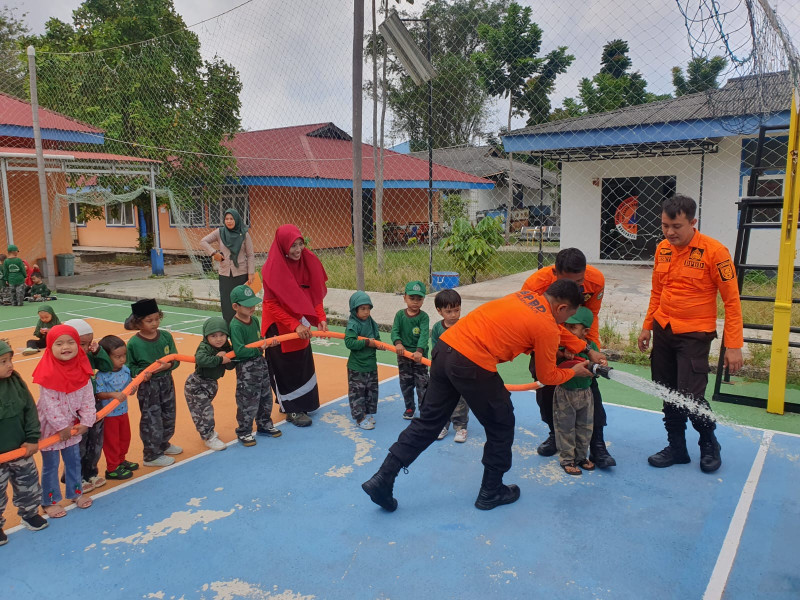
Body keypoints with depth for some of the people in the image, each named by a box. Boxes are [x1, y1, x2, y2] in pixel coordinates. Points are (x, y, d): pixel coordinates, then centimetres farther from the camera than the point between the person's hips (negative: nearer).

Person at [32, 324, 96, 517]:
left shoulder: (81, 369, -8)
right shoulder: (48, 374, -24)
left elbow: (88, 398, -3)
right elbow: (49, 404, -22)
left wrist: (85, 422, -7)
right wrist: (62, 426, -18)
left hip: (73, 424, 5)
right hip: (51, 426, -5)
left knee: (74, 460, 18)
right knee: (50, 465, 10)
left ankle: (75, 492, 36)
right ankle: (49, 501, 26)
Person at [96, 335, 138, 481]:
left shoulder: (126, 370, -3)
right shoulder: (102, 375, -22)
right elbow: (98, 394, -25)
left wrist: (133, 388, -17)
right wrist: (113, 395, -38)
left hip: (123, 411, 7)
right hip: (108, 414, -7)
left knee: (125, 438, 21)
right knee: (111, 441, 7)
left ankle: (121, 460, 41)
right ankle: (112, 469, 21)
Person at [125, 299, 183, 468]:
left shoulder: (166, 336, -4)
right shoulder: (134, 343, -14)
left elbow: (175, 359, -1)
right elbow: (130, 366, -9)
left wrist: (167, 365, -21)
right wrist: (141, 373, -27)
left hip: (166, 382, 5)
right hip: (147, 386, -5)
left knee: (169, 416, 19)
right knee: (151, 420, 3)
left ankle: (163, 445, 43)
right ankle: (152, 455, 20)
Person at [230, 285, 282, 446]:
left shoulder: (254, 320, 4)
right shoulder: (235, 326, -20)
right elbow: (239, 350, -26)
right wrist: (258, 348, -23)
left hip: (260, 362, 8)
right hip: (246, 368, -8)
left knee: (266, 396, 18)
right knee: (248, 400, 0)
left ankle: (264, 425, 36)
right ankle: (244, 432, 17)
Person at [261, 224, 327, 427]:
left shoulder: (307, 263, -6)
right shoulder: (273, 269, -21)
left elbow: (316, 294, 0)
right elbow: (272, 305, -19)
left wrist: (321, 318, -13)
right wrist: (295, 325, -26)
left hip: (301, 325, 6)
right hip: (280, 326, -6)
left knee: (303, 364, 17)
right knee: (286, 368, 6)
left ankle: (302, 403, 35)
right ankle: (291, 410, 21)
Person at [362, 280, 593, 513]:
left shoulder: (525, 296, 17)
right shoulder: (547, 327, -3)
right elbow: (547, 377, 8)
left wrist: (556, 352, 32)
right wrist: (574, 372, 27)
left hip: (445, 347, 8)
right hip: (473, 365, -7)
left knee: (428, 421, 16)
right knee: (501, 426, 16)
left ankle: (382, 479, 17)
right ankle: (491, 492, 30)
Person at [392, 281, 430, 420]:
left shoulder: (424, 316, -9)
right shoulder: (400, 314, -1)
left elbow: (424, 335, -21)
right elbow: (394, 330, -10)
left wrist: (419, 350, -36)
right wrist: (397, 342, -31)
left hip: (419, 355, -3)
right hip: (403, 354, 3)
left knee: (422, 383, -1)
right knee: (406, 383, 14)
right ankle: (409, 408, 31)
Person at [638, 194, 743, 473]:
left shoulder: (714, 251, -14)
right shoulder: (662, 249, 3)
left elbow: (732, 300, -12)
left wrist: (734, 345, -14)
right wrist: (647, 326, 15)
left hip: (694, 335, -5)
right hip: (663, 332, 5)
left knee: (690, 396, -7)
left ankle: (709, 445, 22)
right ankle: (676, 448, 28)